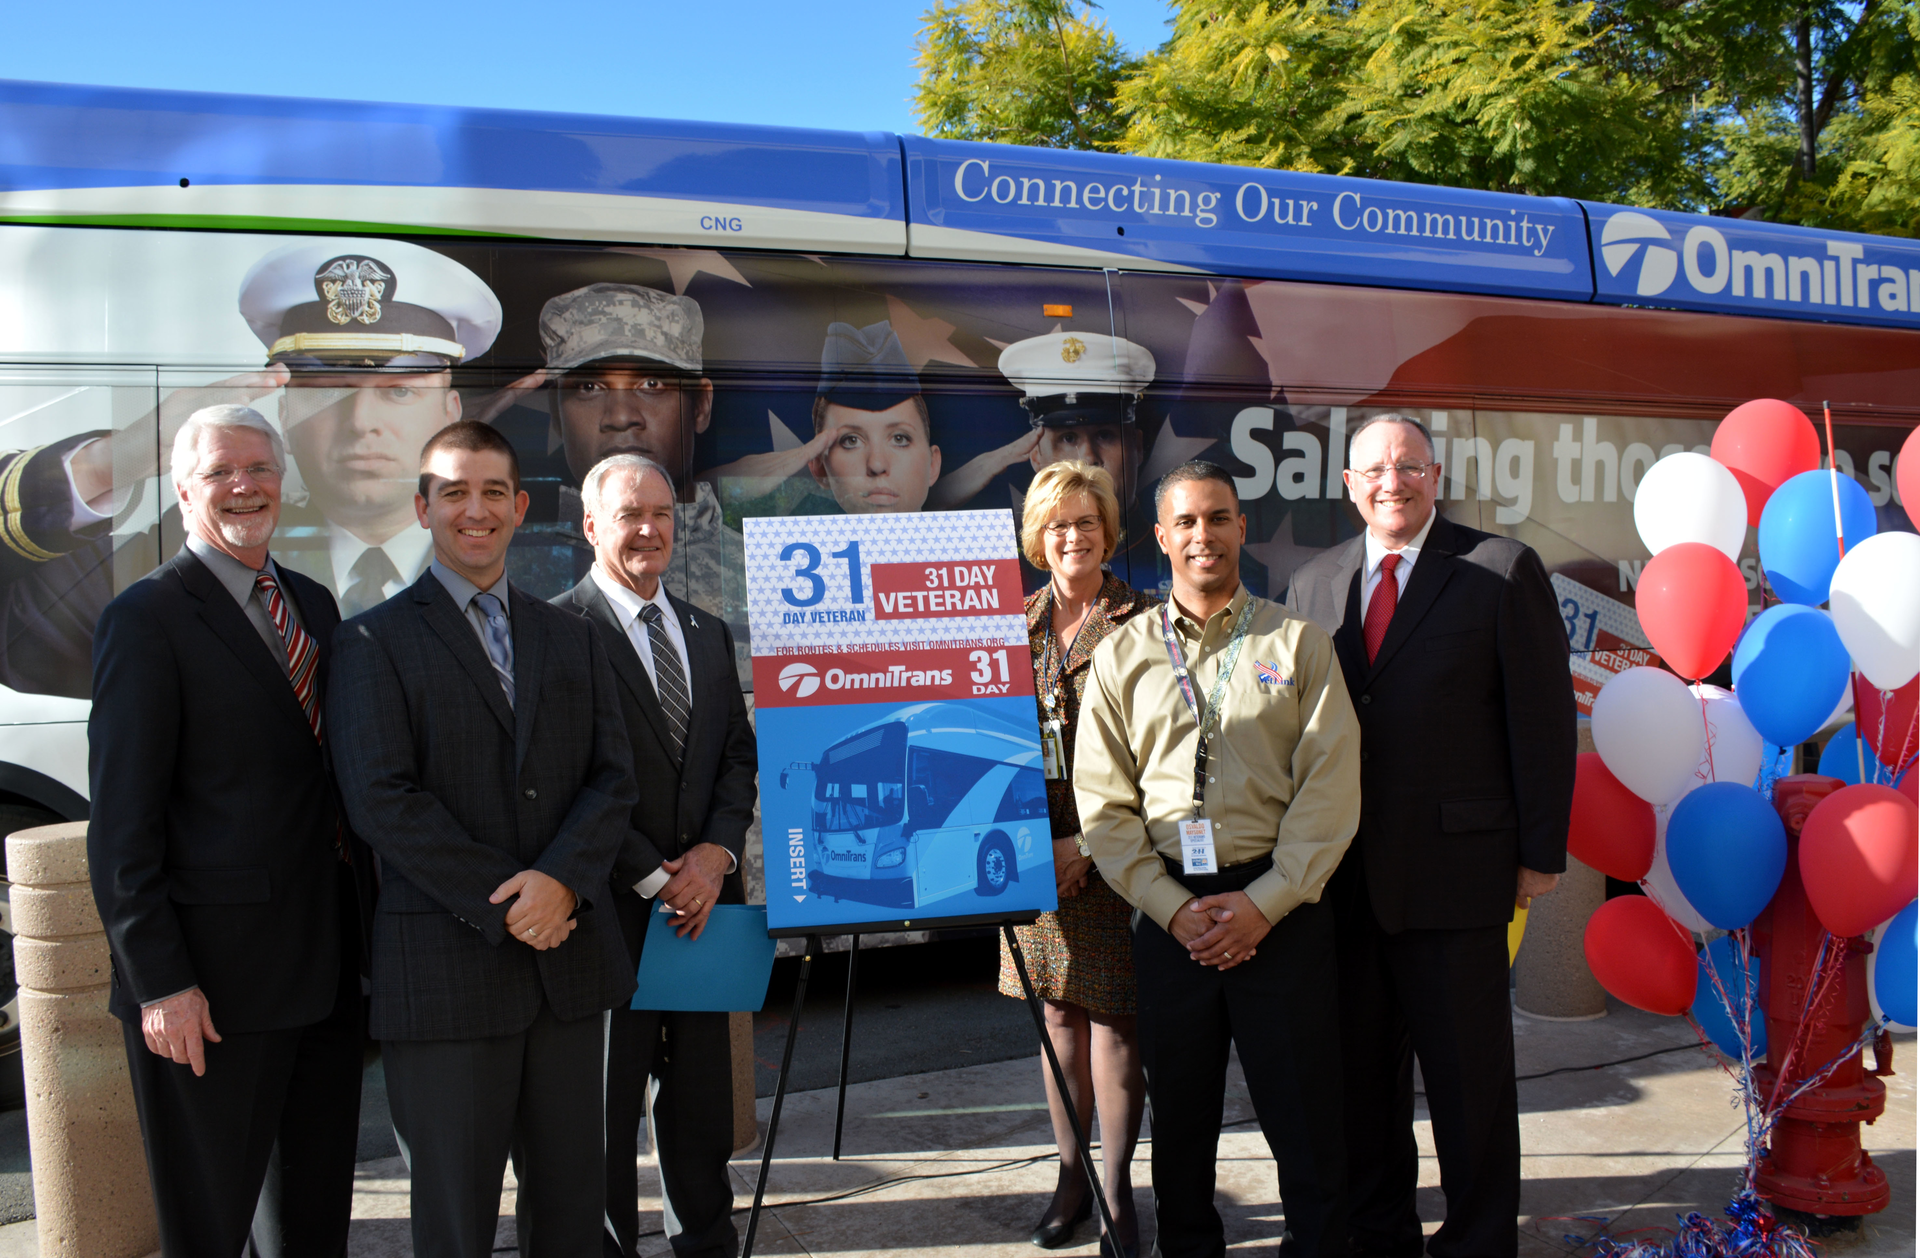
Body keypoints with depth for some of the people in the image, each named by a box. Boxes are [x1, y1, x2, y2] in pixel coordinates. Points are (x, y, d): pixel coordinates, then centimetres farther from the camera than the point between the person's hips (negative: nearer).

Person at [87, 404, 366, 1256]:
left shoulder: (313, 603, 12)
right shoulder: (147, 617, -9)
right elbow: (121, 822, -13)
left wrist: (363, 928, 10)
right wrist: (159, 982, -16)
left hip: (328, 965, 7)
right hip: (215, 978, -6)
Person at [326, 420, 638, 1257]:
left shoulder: (570, 639, 14)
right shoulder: (375, 641, 0)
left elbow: (612, 778, 5)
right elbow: (382, 800, -10)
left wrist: (559, 880, -13)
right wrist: (502, 905, -14)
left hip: (571, 954, 4)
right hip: (446, 963, -4)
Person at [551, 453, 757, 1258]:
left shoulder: (708, 635, 14)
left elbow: (738, 755, 12)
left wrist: (717, 851, -4)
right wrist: (653, 879, -12)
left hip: (704, 895, 6)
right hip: (612, 905, -5)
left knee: (702, 1094, 14)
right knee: (606, 1098, 7)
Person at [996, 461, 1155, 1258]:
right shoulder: (1012, 624, 9)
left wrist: (1089, 841, -15)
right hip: (1036, 853, 4)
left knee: (1113, 1015, 0)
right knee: (1058, 1011, 12)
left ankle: (1117, 1188, 14)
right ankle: (1071, 1176, 26)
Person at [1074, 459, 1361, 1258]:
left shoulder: (1297, 642, 4)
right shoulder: (1122, 655, 7)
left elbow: (1331, 786, -2)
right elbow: (1102, 802, 3)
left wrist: (1264, 904, -10)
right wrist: (1173, 908, -7)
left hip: (1280, 908, -1)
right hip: (1168, 912, 2)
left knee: (1305, 1123, 3)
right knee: (1179, 1120, 13)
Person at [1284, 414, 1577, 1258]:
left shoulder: (1503, 572, -2)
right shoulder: (1313, 583, 10)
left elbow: (1543, 720, -4)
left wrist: (1540, 854, -6)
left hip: (1456, 869, -4)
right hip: (1341, 877, 4)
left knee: (1468, 1079, 7)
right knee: (1362, 1076, 15)